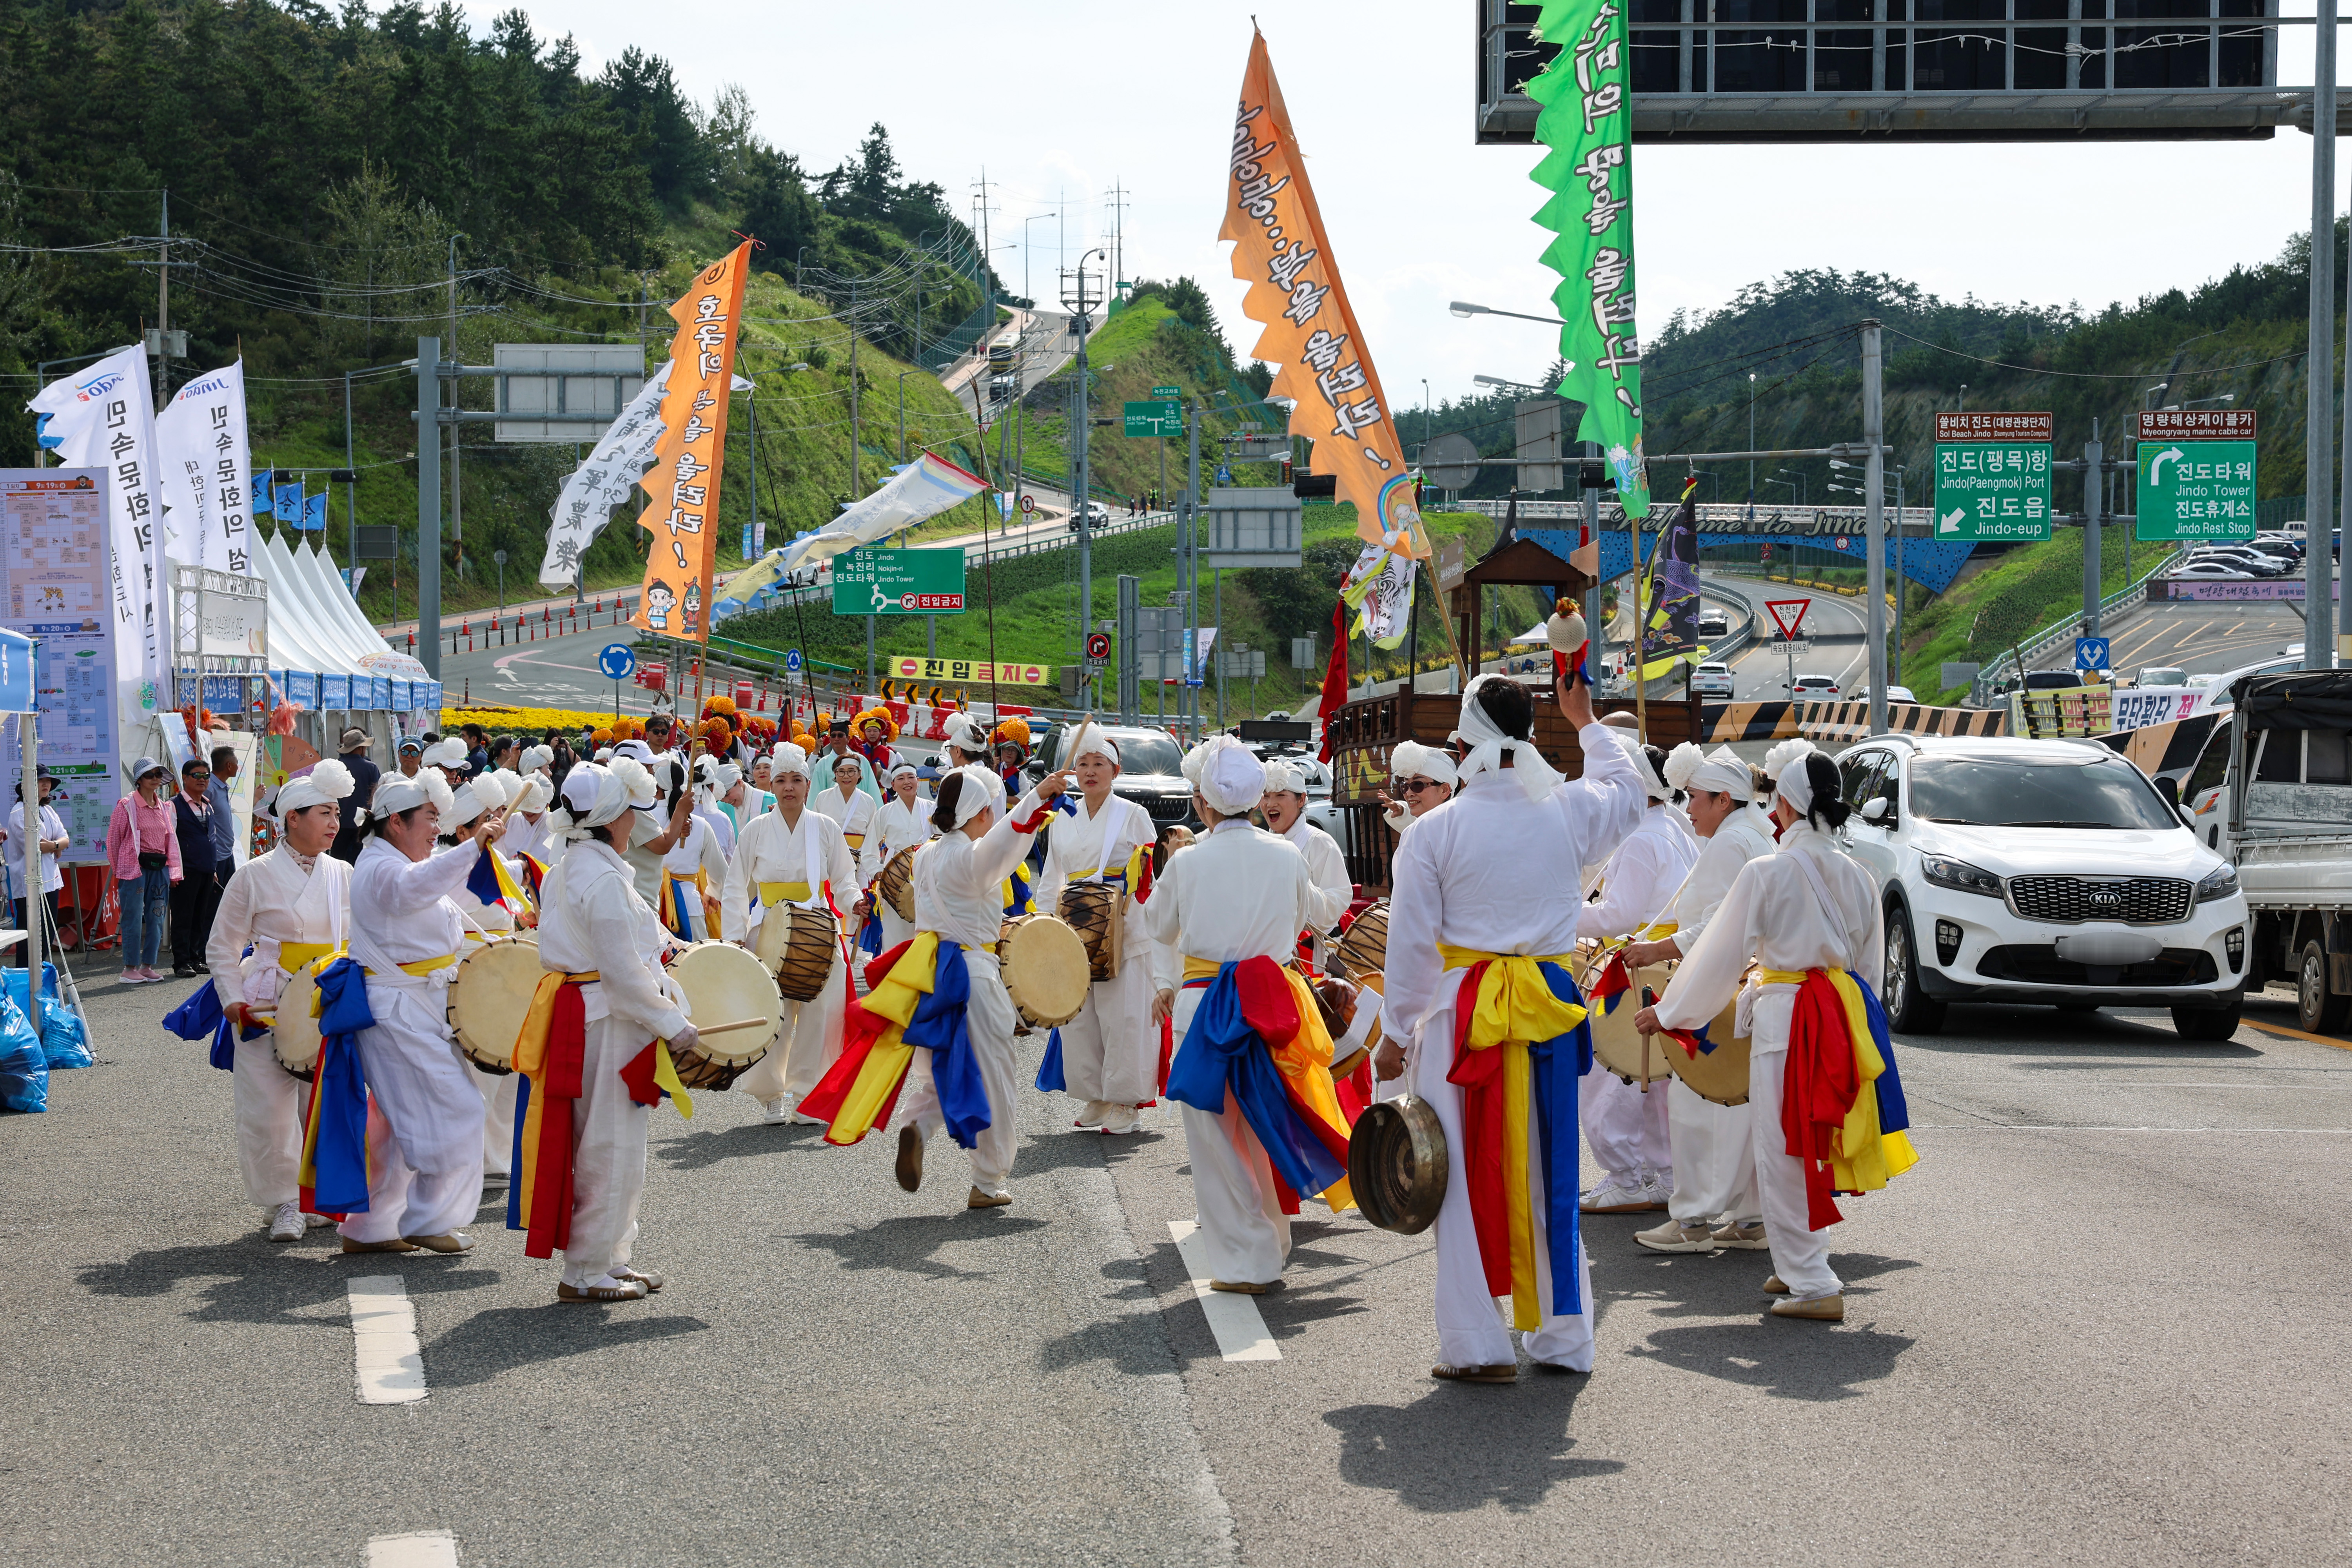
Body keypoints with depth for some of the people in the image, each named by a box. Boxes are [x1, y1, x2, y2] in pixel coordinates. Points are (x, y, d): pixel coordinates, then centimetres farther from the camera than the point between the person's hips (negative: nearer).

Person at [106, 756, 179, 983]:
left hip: (159, 869, 6)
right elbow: (113, 839, -1)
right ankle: (130, 969, 0)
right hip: (134, 868, -6)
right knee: (134, 919, -5)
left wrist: (173, 870, 11)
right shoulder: (127, 805, -3)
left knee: (156, 919, 5)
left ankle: (147, 966, 13)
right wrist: (119, 870, 2)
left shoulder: (164, 807, 15)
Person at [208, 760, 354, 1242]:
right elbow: (223, 949, 2)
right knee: (271, 1109, -5)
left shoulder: (342, 875, 10)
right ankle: (283, 1201, 8)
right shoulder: (256, 876, -2)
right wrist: (234, 1004, -8)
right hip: (270, 1012, -4)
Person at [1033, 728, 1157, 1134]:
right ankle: (1094, 1097, 14)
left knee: (1123, 1017, -6)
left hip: (1123, 930, -5)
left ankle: (1123, 1102, 1)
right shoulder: (1064, 823, 16)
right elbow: (1051, 882, 20)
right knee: (1078, 1017, 4)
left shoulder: (1132, 815, 1)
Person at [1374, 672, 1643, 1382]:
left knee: (1466, 1179, 3)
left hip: (1460, 1014, -3)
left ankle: (1478, 1345, 4)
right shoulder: (1567, 813, -1)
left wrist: (1398, 1033, 6)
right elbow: (1627, 793, 24)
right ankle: (1562, 1337, 20)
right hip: (1549, 1012, 3)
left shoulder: (1433, 832, -8)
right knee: (1550, 1175, 12)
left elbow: (1412, 944, -4)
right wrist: (1586, 723, 38)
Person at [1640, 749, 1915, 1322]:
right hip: (1844, 1012, 7)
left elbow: (1721, 953, -6)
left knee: (1784, 1152, 0)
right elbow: (1869, 959, 15)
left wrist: (1668, 1013, 5)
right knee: (1812, 1144, 18)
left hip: (1785, 1017, -7)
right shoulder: (1854, 875, 7)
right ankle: (1798, 1267, 27)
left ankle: (1812, 1284, -1)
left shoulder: (1767, 872, -11)